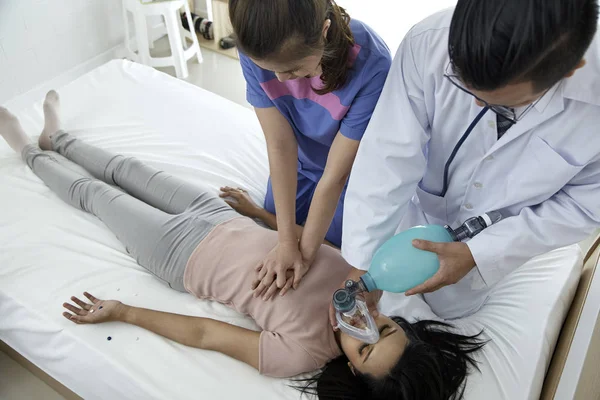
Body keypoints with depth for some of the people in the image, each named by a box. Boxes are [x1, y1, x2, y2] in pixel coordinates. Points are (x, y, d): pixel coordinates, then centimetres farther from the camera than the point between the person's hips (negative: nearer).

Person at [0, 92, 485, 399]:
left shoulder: (299, 354, -34)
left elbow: (201, 333, -26)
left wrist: (120, 312, -16)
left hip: (180, 253, -4)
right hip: (225, 218, 4)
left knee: (93, 192, 16)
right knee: (127, 168, 23)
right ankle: (56, 139, 54)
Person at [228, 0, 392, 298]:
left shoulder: (371, 66, -41)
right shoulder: (256, 50, -30)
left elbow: (336, 175, -33)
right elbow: (280, 145, -26)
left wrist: (306, 250, -24)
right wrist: (286, 241, -25)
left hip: (353, 168, -3)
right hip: (301, 163, 3)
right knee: (273, 228, 20)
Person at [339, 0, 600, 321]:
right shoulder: (429, 44, -37)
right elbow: (389, 160, -32)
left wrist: (477, 253, -26)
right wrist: (363, 264, -28)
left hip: (502, 234, 0)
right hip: (422, 207, 1)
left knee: (449, 308, 26)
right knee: (387, 302, 25)